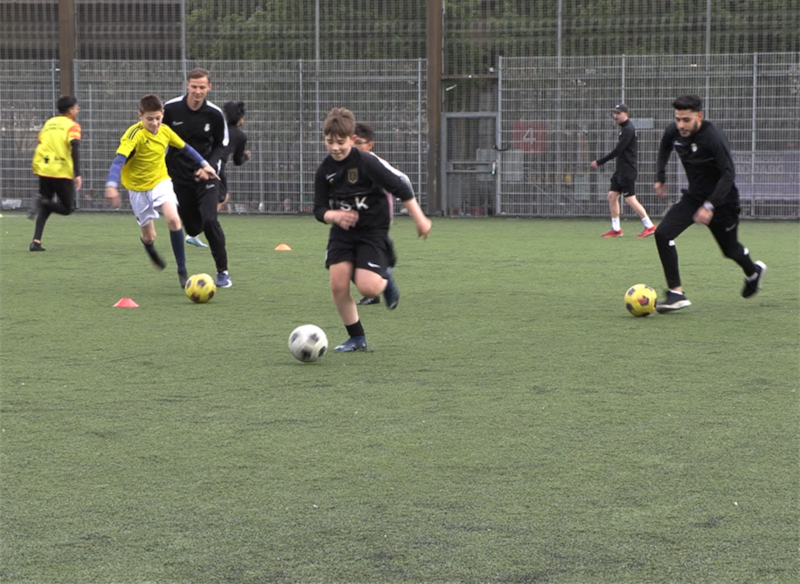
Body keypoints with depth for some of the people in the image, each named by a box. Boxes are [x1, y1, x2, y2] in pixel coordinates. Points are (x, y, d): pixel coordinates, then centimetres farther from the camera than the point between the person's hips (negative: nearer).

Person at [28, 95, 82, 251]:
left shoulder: (49, 123, 16)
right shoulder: (72, 126, -2)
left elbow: (40, 144, 17)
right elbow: (75, 148, -15)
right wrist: (77, 174, -20)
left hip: (44, 169, 6)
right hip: (62, 172, -6)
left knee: (45, 208, 15)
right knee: (67, 208, 8)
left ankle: (36, 241, -1)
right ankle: (43, 202, -20)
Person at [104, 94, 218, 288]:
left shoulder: (165, 131, -6)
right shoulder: (135, 134, -24)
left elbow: (184, 147, 14)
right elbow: (119, 159, -35)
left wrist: (203, 163, 13)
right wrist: (111, 185, -49)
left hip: (160, 181, 3)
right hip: (138, 188, -3)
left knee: (173, 219, -23)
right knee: (149, 236, 6)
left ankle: (182, 270, -13)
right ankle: (150, 248, 48)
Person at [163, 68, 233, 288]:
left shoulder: (214, 114, -8)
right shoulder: (170, 109, -9)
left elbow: (221, 144, 4)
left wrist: (209, 166, -12)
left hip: (206, 174, -2)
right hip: (179, 176, 2)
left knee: (209, 220, -17)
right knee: (192, 227, 5)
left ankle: (223, 272, -6)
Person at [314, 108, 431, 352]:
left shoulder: (367, 162, -17)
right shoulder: (325, 170, -1)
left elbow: (401, 188, -13)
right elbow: (319, 210, 2)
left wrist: (420, 219, -12)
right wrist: (335, 215, -21)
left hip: (373, 231, -5)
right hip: (342, 231, 5)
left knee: (367, 287, -20)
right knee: (338, 284, -10)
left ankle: (385, 279, 19)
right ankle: (357, 338, 8)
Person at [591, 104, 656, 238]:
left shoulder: (628, 129, -16)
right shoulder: (624, 128, 15)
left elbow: (617, 151, -21)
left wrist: (599, 162, -17)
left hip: (627, 171, -10)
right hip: (620, 170, 10)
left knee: (630, 199, -9)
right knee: (612, 196, 7)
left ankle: (649, 226, -2)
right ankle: (616, 229, 10)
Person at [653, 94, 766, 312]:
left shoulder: (713, 137, -29)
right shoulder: (673, 132, -10)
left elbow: (729, 174, -31)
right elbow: (664, 148, 16)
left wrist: (710, 206, -37)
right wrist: (660, 177, 17)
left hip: (722, 200, -5)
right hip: (694, 196, 5)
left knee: (730, 249, 14)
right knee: (663, 233, -16)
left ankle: (753, 272, 51)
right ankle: (676, 293, -13)